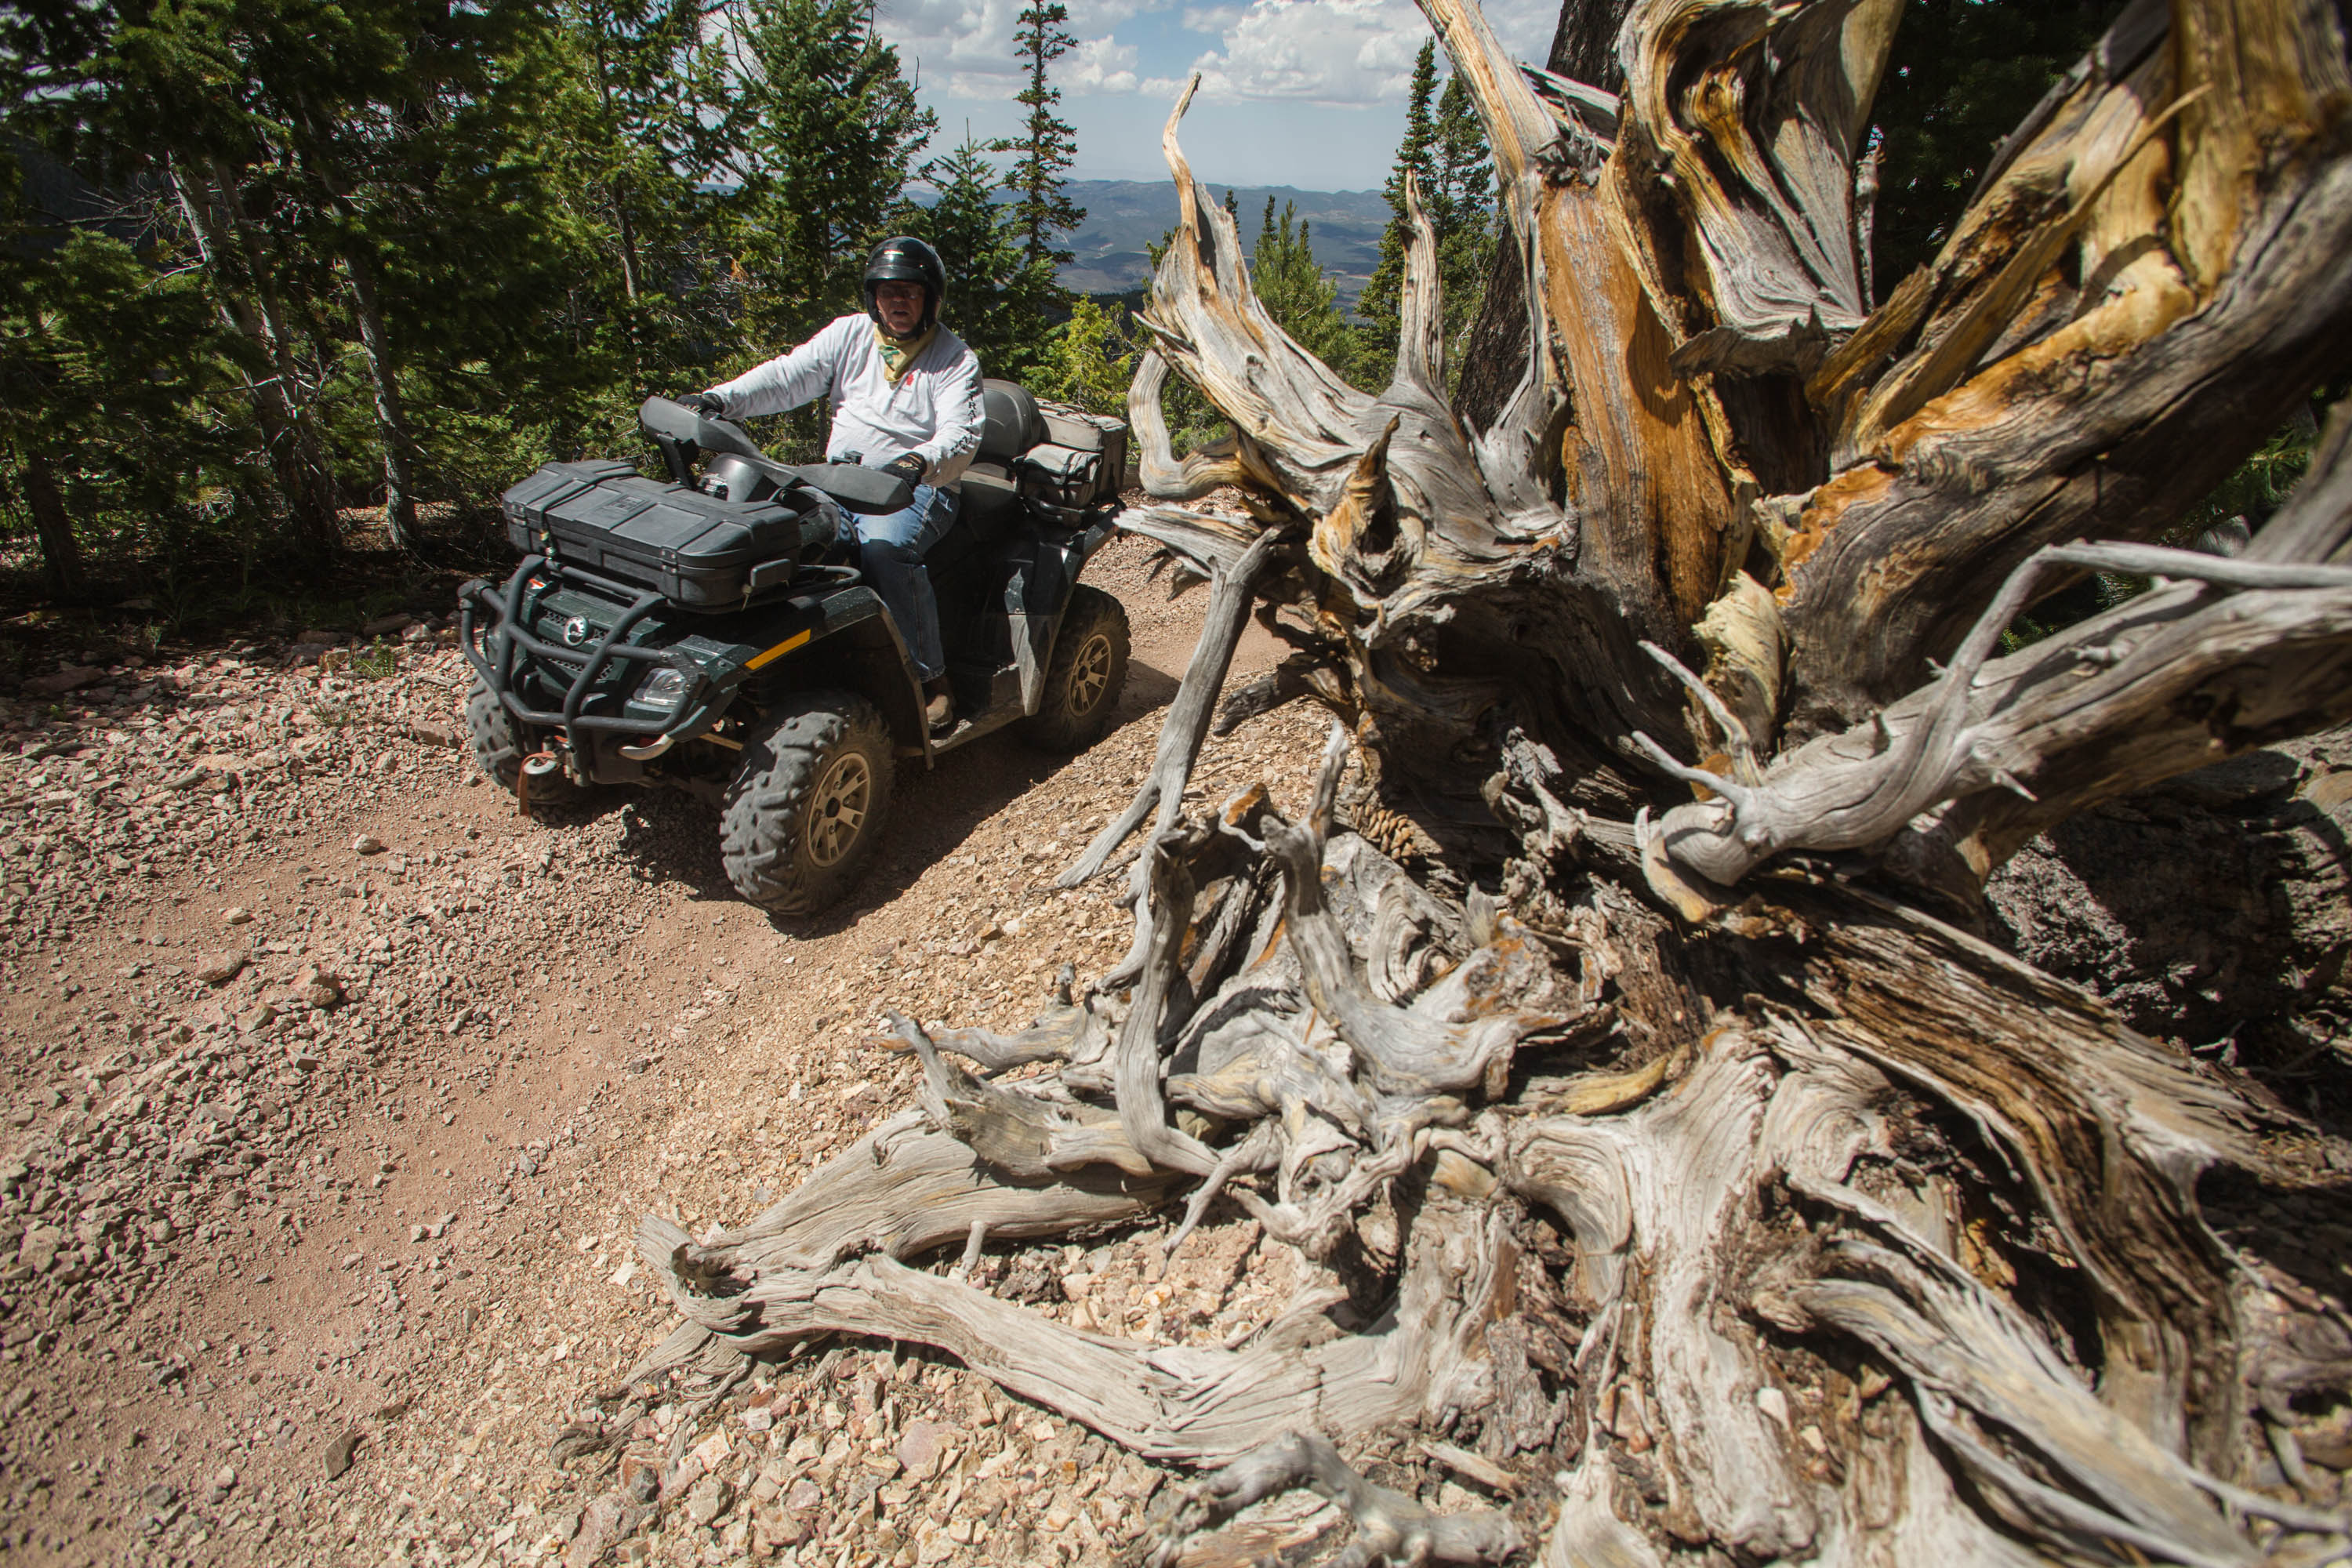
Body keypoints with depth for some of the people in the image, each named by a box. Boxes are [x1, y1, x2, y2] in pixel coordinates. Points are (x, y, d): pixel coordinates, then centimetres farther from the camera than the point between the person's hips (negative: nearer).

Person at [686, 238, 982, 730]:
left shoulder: (956, 359, 1)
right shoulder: (850, 334, 14)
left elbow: (961, 436, -14)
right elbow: (789, 376, 4)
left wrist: (922, 462, -36)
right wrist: (720, 399, -12)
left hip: (917, 486, -5)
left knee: (883, 545, -37)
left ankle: (933, 679, -27)